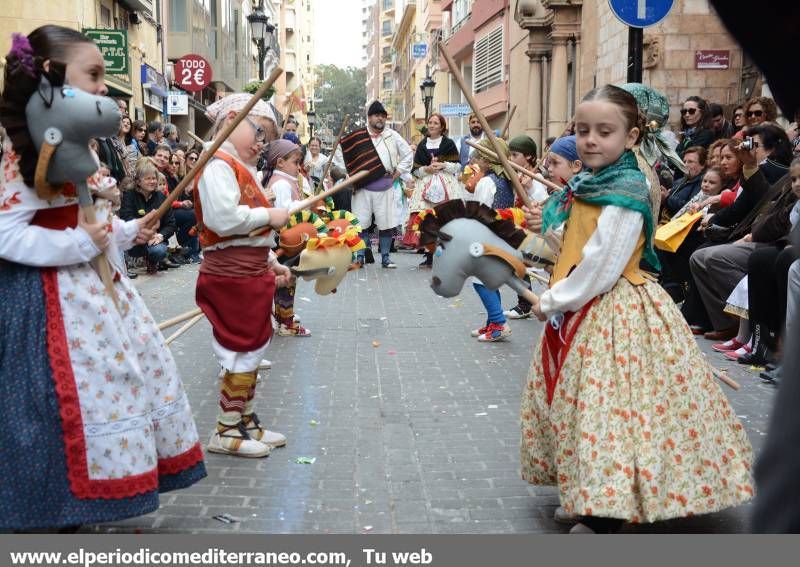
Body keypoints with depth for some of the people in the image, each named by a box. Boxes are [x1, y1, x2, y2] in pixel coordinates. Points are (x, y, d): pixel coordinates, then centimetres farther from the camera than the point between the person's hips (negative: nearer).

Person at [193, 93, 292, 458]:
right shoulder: (219, 165, -15)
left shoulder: (239, 169, 18)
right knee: (244, 350, -2)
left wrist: (270, 262, 18)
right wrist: (269, 216, -18)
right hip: (232, 277, -10)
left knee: (251, 350, 17)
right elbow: (224, 219, -30)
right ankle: (227, 432, 10)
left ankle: (245, 421, 29)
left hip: (250, 272, 10)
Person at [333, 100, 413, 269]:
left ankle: (385, 257, 14)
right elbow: (339, 153, 9)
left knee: (387, 224, 3)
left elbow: (408, 155, 13)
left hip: (385, 189, 1)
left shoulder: (393, 136, 5)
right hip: (362, 188, -1)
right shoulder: (356, 137, 0)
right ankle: (360, 257, 10)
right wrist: (348, 175, 5)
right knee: (361, 224, 1)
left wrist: (397, 174, 6)